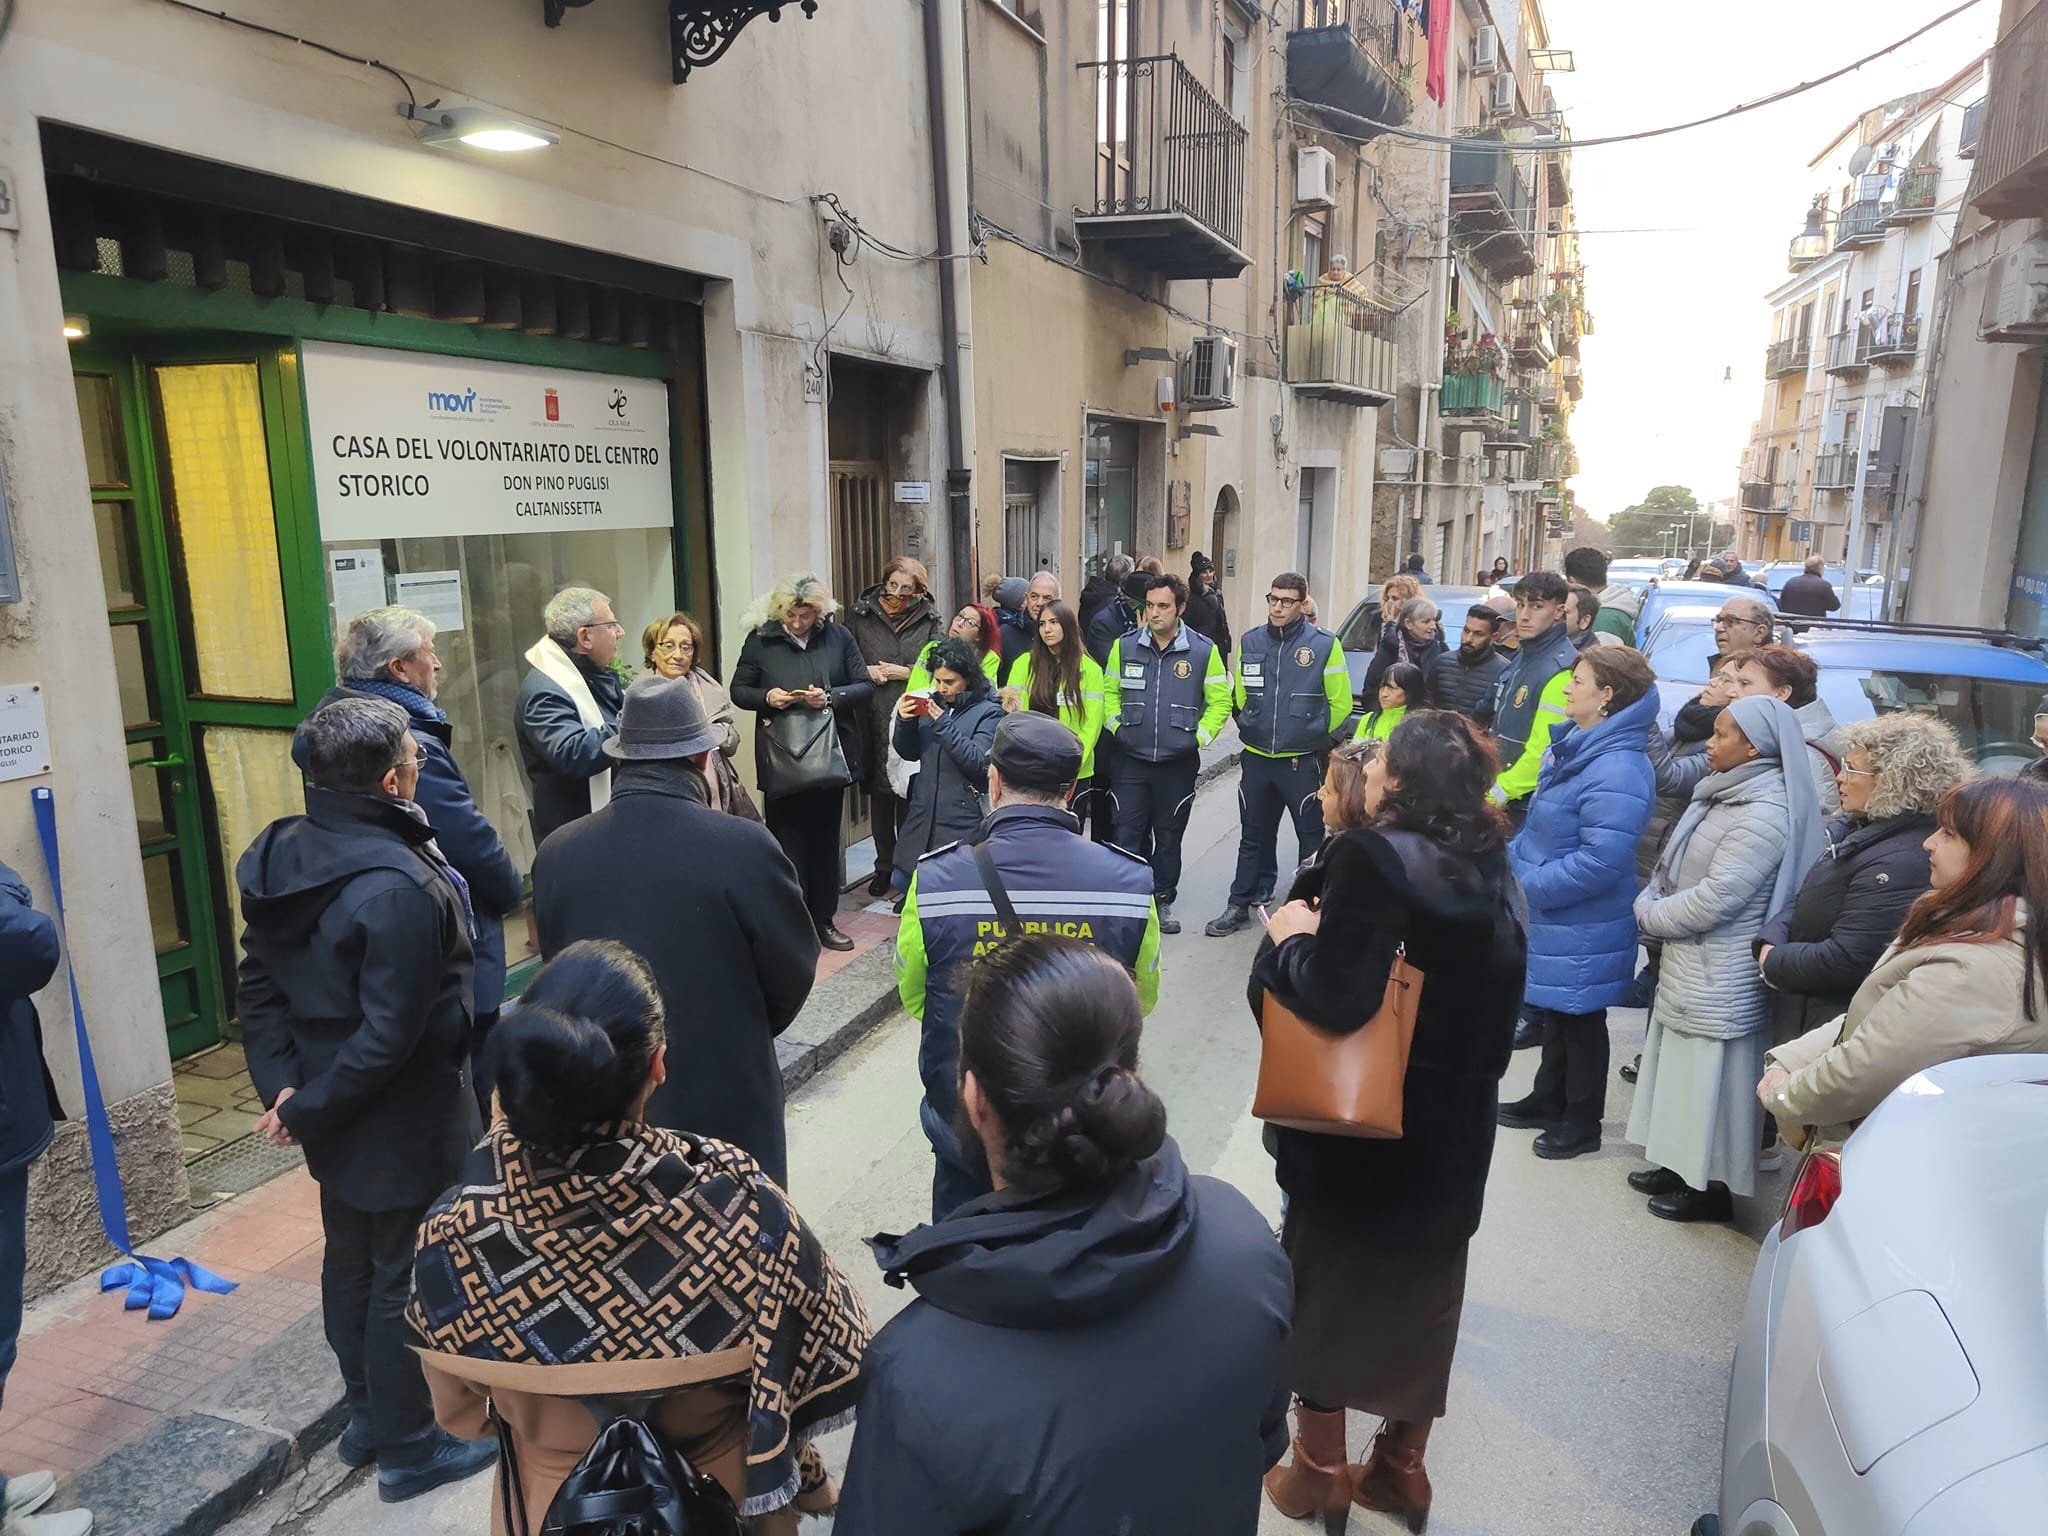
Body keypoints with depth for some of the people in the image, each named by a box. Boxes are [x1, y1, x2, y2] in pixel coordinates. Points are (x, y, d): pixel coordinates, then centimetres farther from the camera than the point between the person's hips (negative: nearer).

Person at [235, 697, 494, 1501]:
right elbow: (389, 1034, -28)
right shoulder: (400, 887, -29)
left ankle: (366, 1416, 44)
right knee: (406, 1281, 9)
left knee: (350, 1261, 23)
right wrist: (304, 1109, -15)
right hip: (403, 1124, -8)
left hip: (335, 1116, 9)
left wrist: (284, 1084, 0)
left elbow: (258, 984, 3)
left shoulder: (284, 854, -2)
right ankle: (407, 1448, 28)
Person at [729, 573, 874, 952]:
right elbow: (738, 690, 5)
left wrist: (830, 697, -16)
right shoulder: (761, 639, -1)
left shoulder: (838, 637, 0)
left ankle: (823, 920, 24)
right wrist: (767, 698, -14)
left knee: (825, 838, 11)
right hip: (781, 758, -2)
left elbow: (865, 686, 1)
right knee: (788, 840, -1)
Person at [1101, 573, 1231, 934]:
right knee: (1128, 835, -1)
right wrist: (1116, 726, 1)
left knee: (1169, 837, 11)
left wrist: (1199, 736, -4)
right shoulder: (1124, 646, 1)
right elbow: (1109, 691, 13)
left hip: (1178, 762, 0)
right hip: (1131, 760, 1)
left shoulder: (1203, 650, -3)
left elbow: (1220, 701, 3)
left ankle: (1163, 901, 25)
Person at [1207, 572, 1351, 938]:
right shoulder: (1250, 643, 4)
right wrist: (1251, 729, 12)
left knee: (1312, 836, 4)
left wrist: (1315, 738, 3)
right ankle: (1240, 906, 21)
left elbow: (1340, 703, -1)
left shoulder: (1324, 645, -7)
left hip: (1302, 761, -4)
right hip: (1256, 757, 4)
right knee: (1253, 836, 13)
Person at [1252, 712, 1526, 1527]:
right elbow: (1494, 1004, 8)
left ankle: (1319, 1470, 30)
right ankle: (1402, 1468, 37)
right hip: (1454, 1127, 6)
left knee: (1326, 1288, 14)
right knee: (1421, 1292, 22)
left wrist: (1292, 938, -12)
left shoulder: (1372, 855, -22)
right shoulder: (1489, 866, 0)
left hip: (1356, 1125, -6)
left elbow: (1336, 994, -31)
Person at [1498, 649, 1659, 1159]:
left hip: (1582, 927, -9)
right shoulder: (1573, 748, 6)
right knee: (1552, 1011, 22)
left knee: (1579, 1019, 8)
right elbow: (1539, 824, 19)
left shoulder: (1616, 771, -26)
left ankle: (1582, 1122, 26)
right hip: (1550, 917, 9)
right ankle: (1548, 1100, 39)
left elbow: (1601, 861, -30)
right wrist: (1514, 862, 8)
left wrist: (1531, 886, -22)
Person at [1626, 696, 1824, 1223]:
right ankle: (1681, 1166, 33)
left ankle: (1713, 1186, 17)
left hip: (1719, 977, -9)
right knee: (1683, 1070, 19)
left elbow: (1715, 898, -24)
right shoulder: (1723, 793, 9)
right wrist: (1649, 903, -2)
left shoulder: (1765, 815, -21)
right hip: (1686, 964, 9)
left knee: (1710, 1077, 3)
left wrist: (1652, 916, -10)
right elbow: (1671, 865, 15)